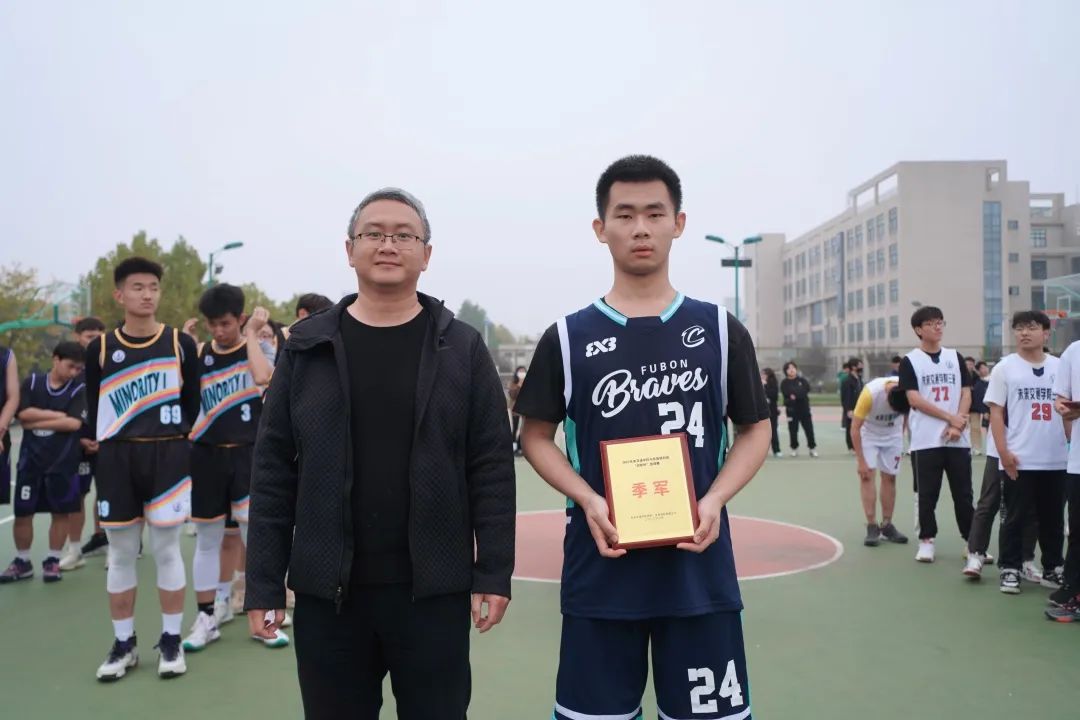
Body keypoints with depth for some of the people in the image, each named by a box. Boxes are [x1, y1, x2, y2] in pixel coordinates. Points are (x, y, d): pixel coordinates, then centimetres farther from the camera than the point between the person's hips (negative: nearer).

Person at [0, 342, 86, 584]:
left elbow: (74, 423, -15)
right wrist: (58, 414, -12)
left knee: (60, 512, 5)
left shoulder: (79, 389, -2)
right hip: (30, 460, 2)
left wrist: (37, 422, -10)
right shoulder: (32, 382, 4)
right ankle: (22, 561, 23)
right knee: (22, 513, 6)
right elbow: (24, 414, -8)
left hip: (63, 462, -1)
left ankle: (52, 560, 20)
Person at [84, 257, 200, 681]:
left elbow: (192, 402, 5)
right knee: (120, 555, 8)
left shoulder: (181, 344, 1)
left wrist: (171, 440, -1)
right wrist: (112, 447, 0)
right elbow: (94, 411, 7)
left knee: (167, 550, 3)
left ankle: (171, 641, 15)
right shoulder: (100, 349, 3)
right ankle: (124, 644, 21)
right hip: (116, 458, 1)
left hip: (167, 455, -1)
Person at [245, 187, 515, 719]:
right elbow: (274, 470, 2)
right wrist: (264, 583, -1)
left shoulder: (462, 349, 0)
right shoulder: (307, 347, 3)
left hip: (434, 588, -1)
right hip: (326, 589, 1)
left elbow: (492, 467, -2)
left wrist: (493, 573, -6)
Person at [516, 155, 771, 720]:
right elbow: (536, 436, 5)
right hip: (600, 568, 0)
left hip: (699, 569, 1)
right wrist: (588, 501, -12)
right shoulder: (568, 338, 1)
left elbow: (756, 429, 8)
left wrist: (715, 500, -9)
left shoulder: (720, 331, 3)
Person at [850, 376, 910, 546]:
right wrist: (861, 461, -24)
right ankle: (872, 526, -9)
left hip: (893, 435, 3)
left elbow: (907, 413, 0)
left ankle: (887, 525, 13)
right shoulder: (870, 393, -36)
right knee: (867, 475, -12)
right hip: (868, 434, -3)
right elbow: (855, 428, -26)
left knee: (889, 478, 3)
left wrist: (901, 436, 8)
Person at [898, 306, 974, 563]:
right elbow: (914, 399, -8)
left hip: (958, 439, 3)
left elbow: (966, 394, 7)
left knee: (963, 493, 7)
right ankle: (926, 541, 13)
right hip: (926, 440, -3)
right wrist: (950, 417, -13)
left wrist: (957, 425, -8)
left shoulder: (955, 357, 11)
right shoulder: (910, 361, 0)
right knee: (927, 495, 3)